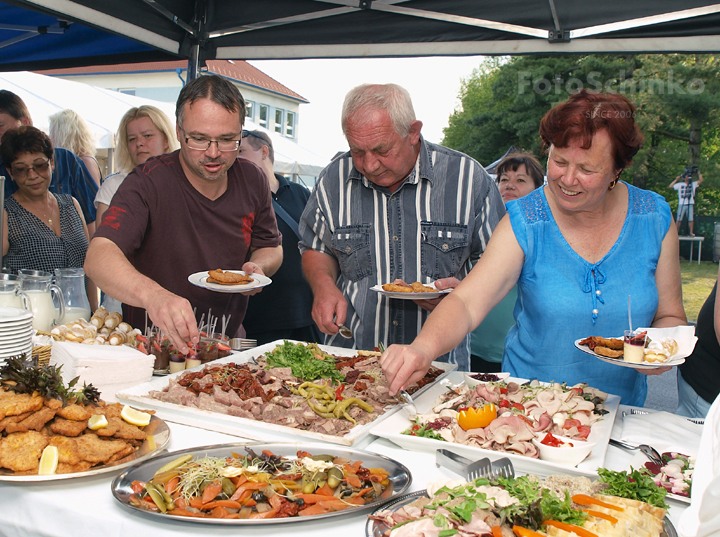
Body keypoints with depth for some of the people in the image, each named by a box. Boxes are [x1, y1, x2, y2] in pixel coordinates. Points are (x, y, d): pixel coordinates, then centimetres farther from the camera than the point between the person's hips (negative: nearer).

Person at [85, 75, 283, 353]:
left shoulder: (252, 181, 0)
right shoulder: (147, 183, -15)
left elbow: (271, 247, 15)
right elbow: (98, 256, -27)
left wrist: (258, 266, -8)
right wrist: (152, 294, -46)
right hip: (153, 345, -3)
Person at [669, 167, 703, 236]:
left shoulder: (693, 184, 10)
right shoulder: (680, 185, 6)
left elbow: (701, 180, 2)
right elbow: (670, 186, 2)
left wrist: (698, 172, 1)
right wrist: (676, 179, 1)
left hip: (690, 204, 2)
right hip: (681, 204, -1)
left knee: (691, 219, 0)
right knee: (679, 219, 0)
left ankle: (691, 232, 5)